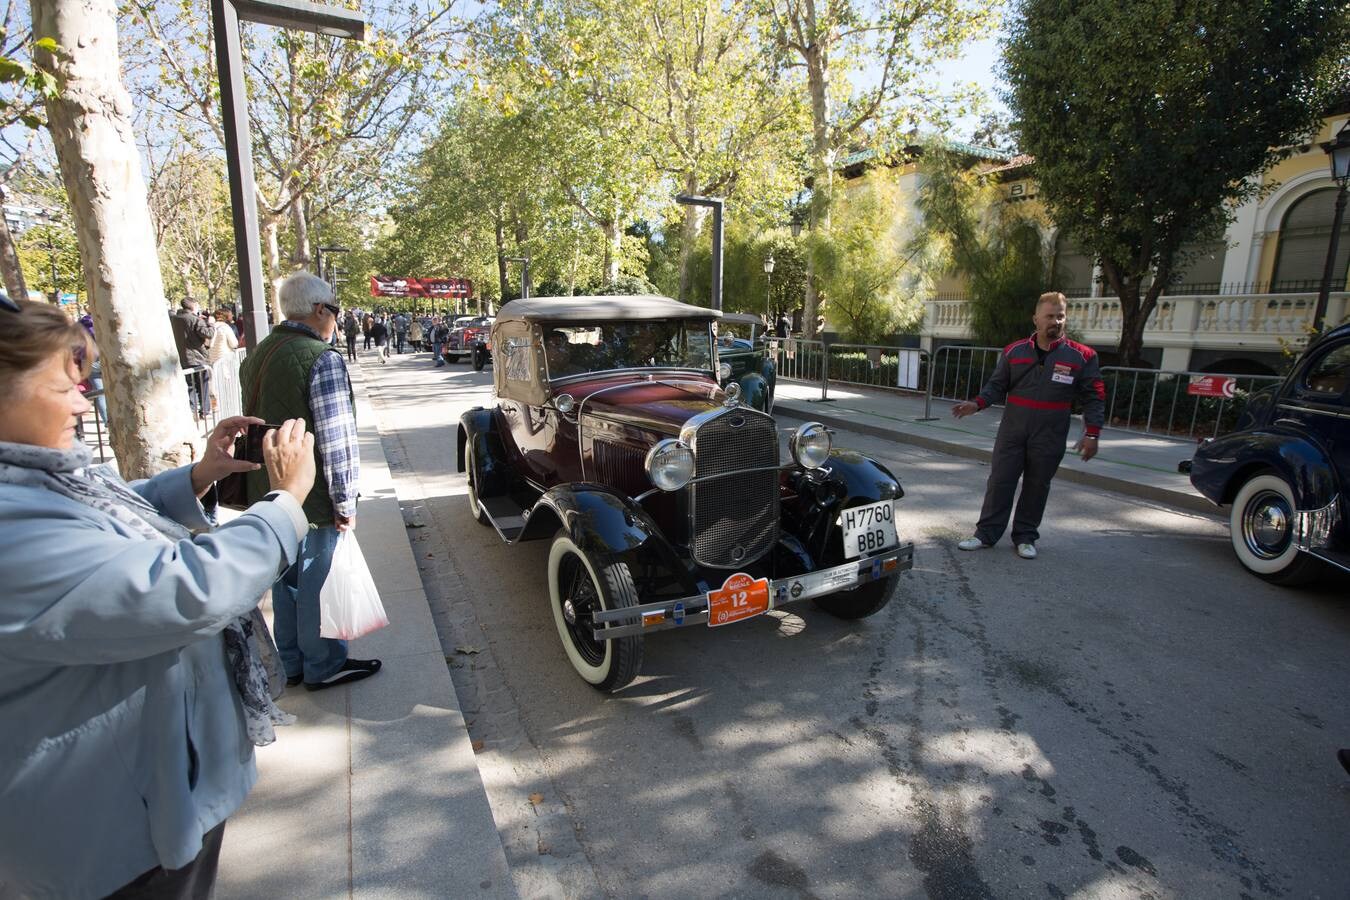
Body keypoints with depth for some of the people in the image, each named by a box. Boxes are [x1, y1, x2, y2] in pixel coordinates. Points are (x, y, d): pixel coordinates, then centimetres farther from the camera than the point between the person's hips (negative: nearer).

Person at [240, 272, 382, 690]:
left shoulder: (258, 355, 8)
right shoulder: (322, 358, -19)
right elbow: (336, 438, -22)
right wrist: (345, 502, -16)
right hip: (312, 498, -8)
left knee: (286, 578, 19)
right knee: (317, 582, 5)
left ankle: (291, 663, 33)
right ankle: (324, 666, 21)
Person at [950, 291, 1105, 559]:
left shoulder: (1082, 356, -2)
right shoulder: (1014, 351, 2)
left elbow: (1094, 397, 1)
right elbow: (996, 385, 6)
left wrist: (1092, 433, -7)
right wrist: (977, 404, -12)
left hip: (1050, 436, -1)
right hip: (1012, 430, 1)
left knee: (1037, 486, 8)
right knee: (999, 481, 1)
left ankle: (1026, 536, 21)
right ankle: (986, 533, 10)